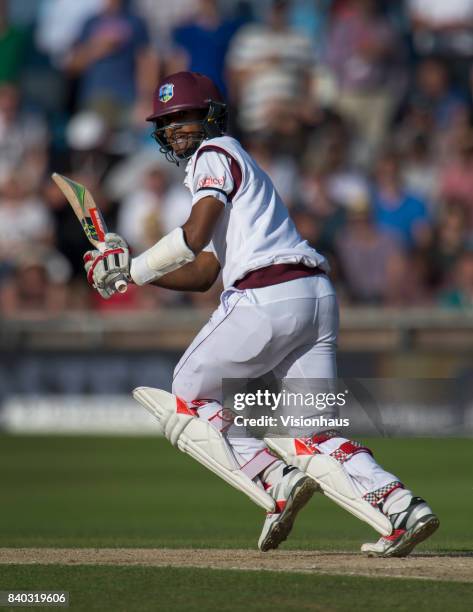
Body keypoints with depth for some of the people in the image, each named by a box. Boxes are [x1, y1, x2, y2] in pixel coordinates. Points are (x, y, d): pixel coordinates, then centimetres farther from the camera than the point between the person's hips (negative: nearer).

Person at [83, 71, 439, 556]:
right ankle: (399, 507, -14)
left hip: (266, 297, -9)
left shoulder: (215, 154, 4)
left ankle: (275, 482, -11)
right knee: (312, 438, 5)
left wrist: (134, 268, -1)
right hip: (317, 297, 9)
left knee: (187, 403, 6)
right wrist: (129, 270, 21)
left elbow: (194, 237, -14)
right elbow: (200, 275, 28)